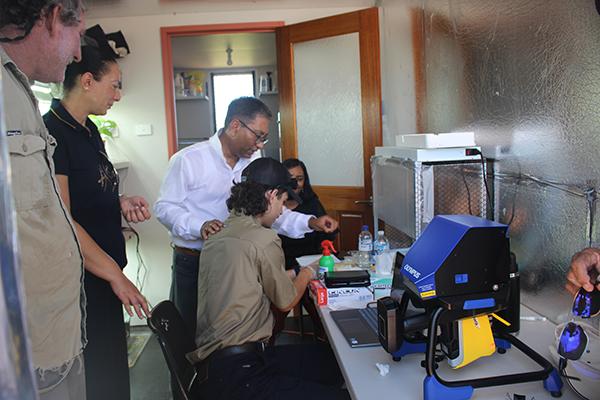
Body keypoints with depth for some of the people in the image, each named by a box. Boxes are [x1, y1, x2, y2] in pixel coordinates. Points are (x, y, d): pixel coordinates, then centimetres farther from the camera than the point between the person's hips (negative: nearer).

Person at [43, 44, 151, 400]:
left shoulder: (89, 131, 11)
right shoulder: (51, 131, -16)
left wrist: (121, 203, 1)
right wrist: (115, 274, -18)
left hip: (103, 275, 9)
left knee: (112, 370, 18)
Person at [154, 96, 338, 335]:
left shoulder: (254, 162, 4)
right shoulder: (188, 160, -11)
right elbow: (164, 207, -9)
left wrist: (311, 223, -9)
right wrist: (199, 226, -27)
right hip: (192, 263, -4)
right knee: (191, 333, 10)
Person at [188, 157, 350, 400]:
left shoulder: (218, 236, 12)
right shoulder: (263, 239, -14)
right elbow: (286, 302, 0)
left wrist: (295, 274, 29)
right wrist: (307, 274, 18)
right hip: (235, 373, -9)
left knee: (334, 360, 11)